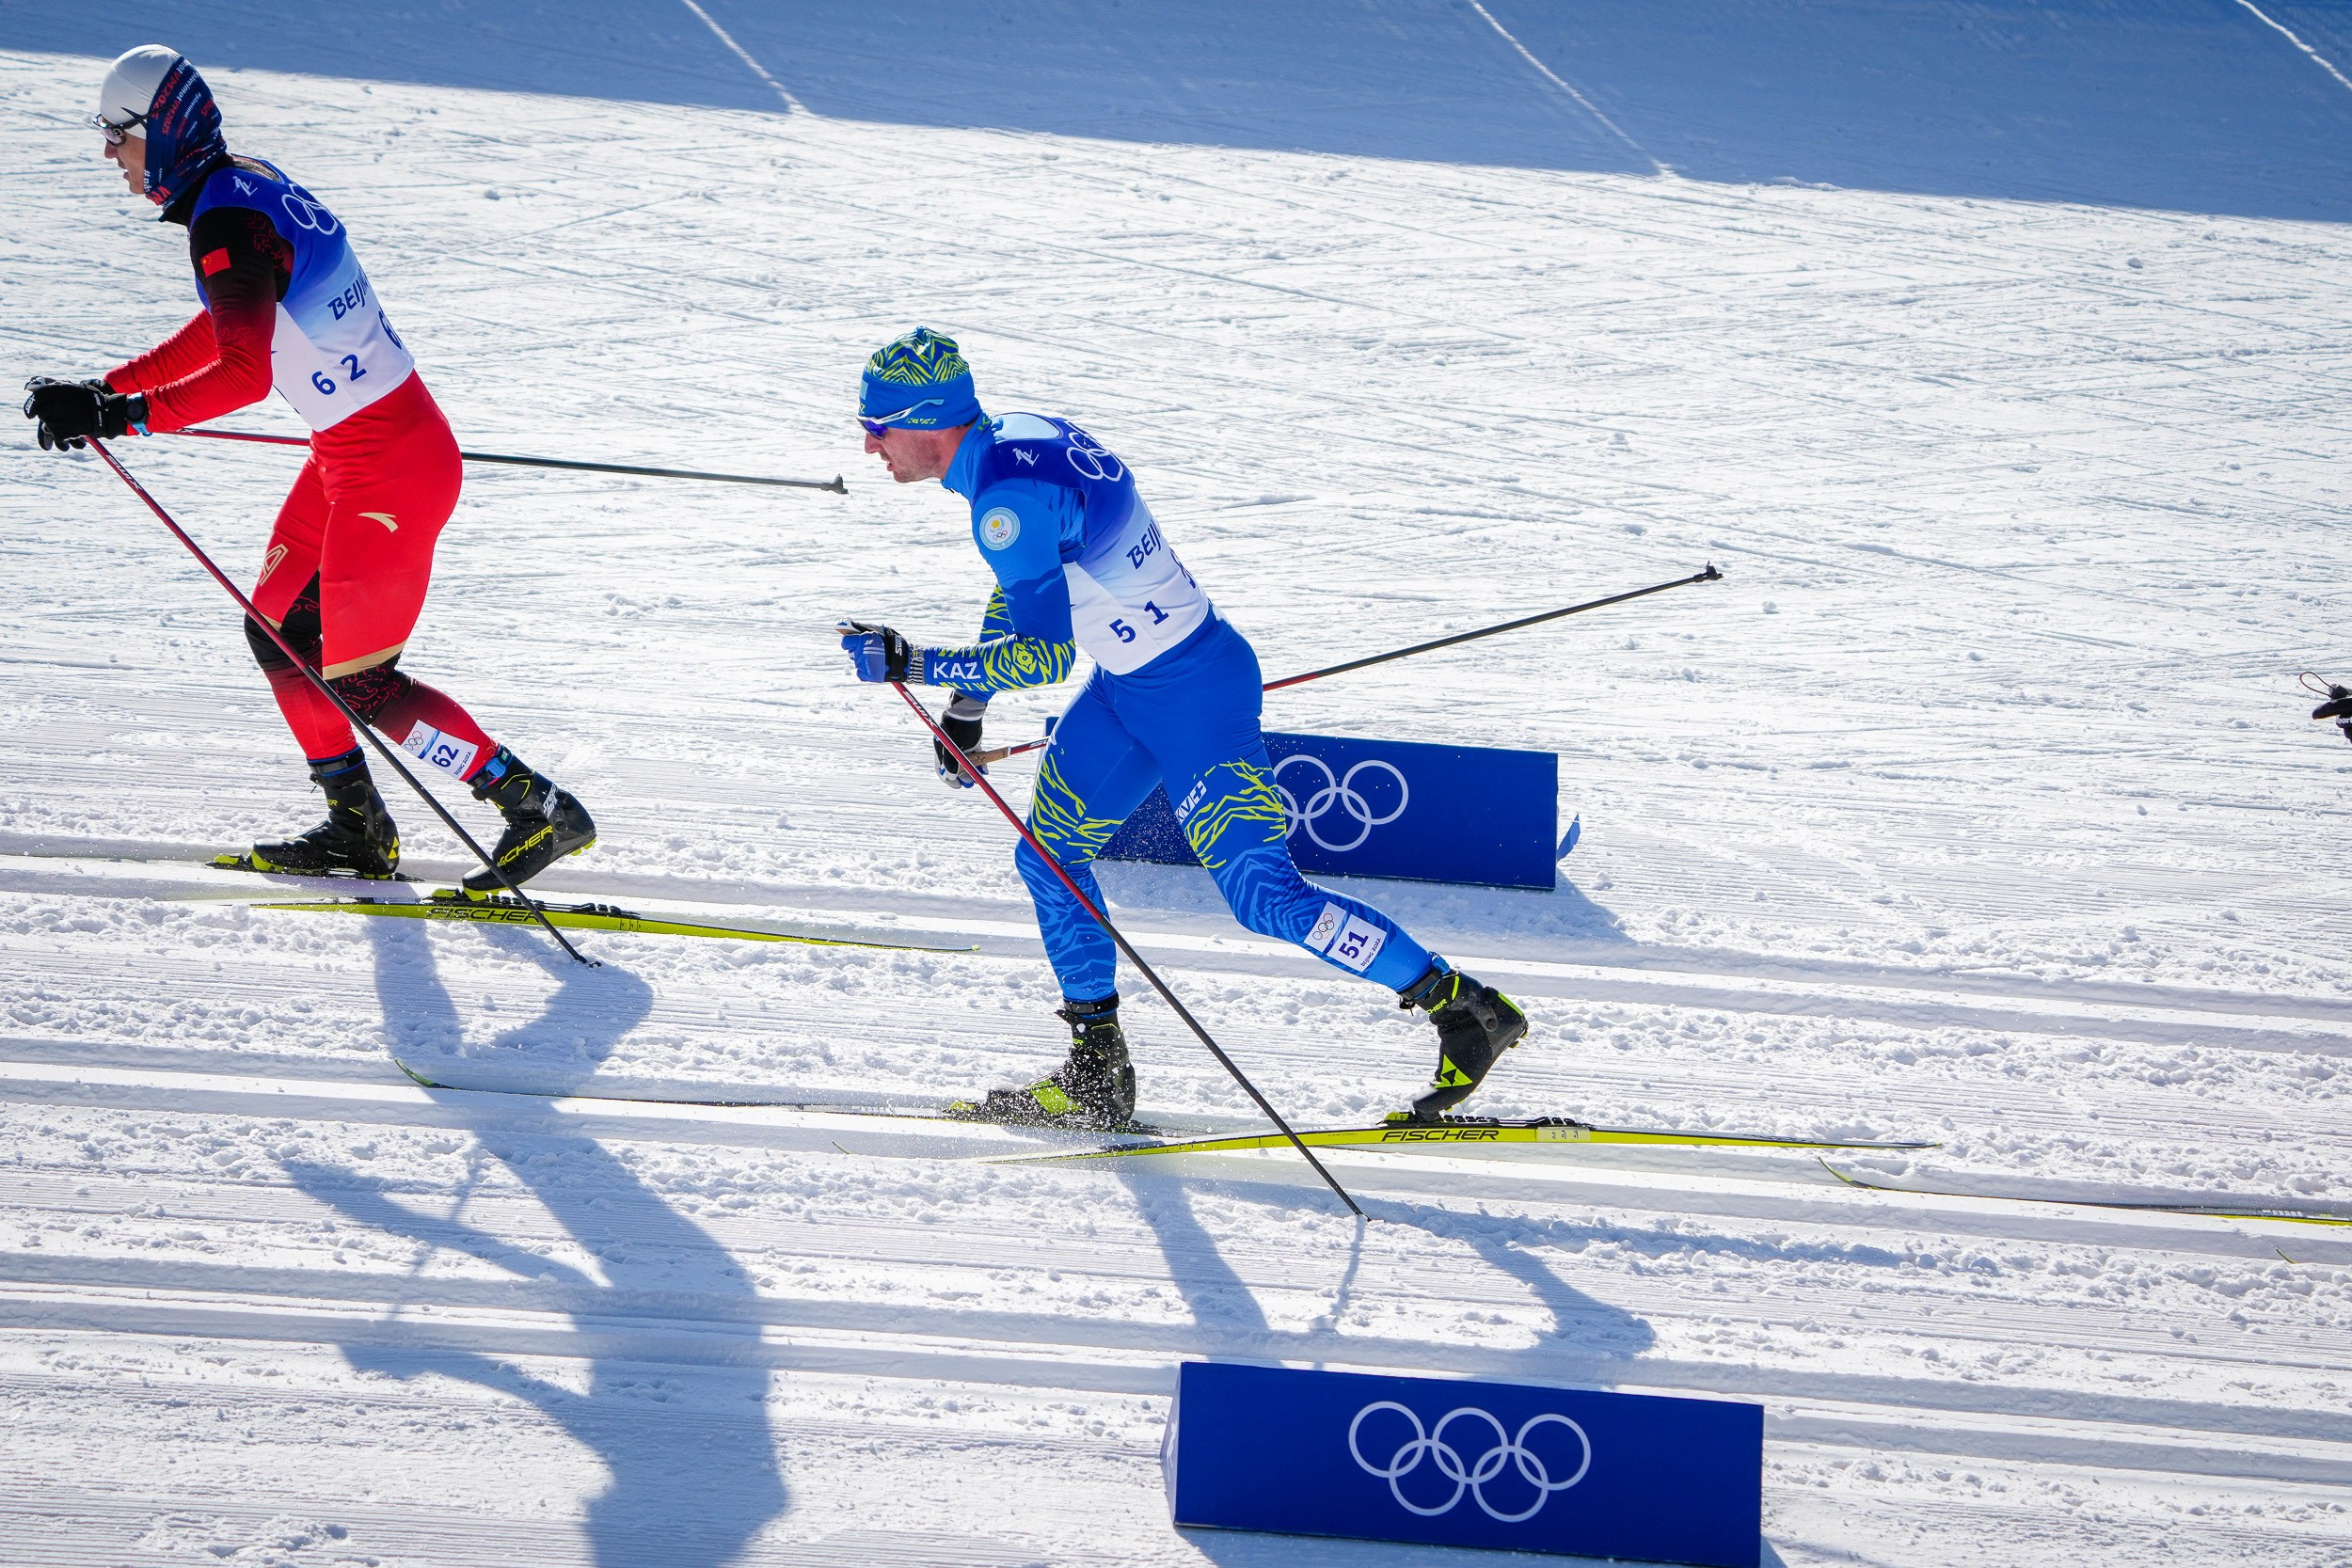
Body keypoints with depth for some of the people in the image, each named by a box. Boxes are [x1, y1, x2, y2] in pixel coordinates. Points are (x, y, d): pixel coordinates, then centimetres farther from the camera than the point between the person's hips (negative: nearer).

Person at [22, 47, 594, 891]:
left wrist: (120, 415, -31)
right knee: (276, 631, 17)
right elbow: (222, 330, 21)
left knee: (359, 682, 1)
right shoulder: (250, 183, 8)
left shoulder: (224, 221, -22)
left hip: (385, 471, -10)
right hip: (350, 454, 10)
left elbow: (241, 374, -33)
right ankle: (358, 827, 25)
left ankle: (541, 811, 6)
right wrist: (104, 390, 19)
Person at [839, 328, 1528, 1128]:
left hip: (1193, 698, -10)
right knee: (1048, 856, 14)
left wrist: (910, 663, -18)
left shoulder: (1008, 500, -25)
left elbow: (1045, 655, -24)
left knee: (1264, 893, -10)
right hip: (1128, 686, 10)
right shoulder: (1019, 435, 4)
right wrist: (964, 707, 24)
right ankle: (1097, 1071, 23)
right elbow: (1020, 582, 20)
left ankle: (1467, 1009, -2)